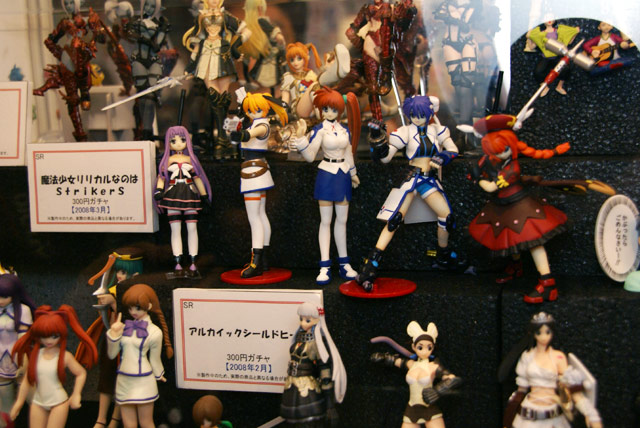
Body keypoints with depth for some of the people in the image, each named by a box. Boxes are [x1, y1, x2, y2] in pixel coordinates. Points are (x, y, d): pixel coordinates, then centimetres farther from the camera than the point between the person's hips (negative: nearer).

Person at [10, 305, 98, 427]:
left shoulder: (65, 356, -9)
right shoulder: (35, 355, -1)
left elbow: (81, 373, -1)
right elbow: (28, 380, 6)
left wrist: (76, 395, -5)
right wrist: (19, 402, 8)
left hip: (59, 403, -3)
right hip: (38, 403, 3)